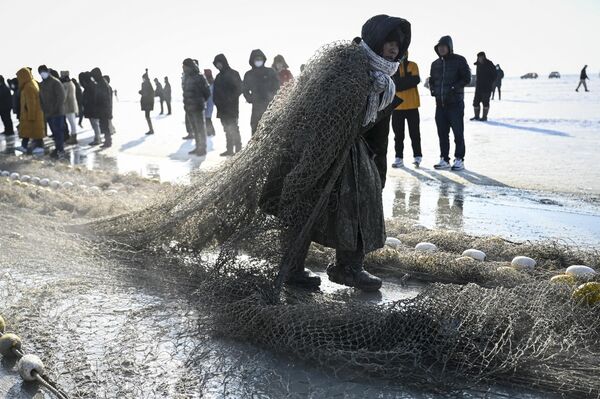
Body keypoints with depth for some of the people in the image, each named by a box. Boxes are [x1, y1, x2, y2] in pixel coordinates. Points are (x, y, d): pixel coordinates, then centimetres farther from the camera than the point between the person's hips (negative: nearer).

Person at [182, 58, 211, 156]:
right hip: (189, 108, 8)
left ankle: (202, 148, 5)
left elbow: (207, 92, -9)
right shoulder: (186, 78, 12)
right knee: (194, 129, 15)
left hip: (197, 108, -8)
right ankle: (198, 147, 25)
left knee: (200, 128, -1)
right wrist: (186, 104, 9)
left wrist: (201, 101, 0)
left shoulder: (199, 78, -12)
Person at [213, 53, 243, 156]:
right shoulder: (219, 76, 18)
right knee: (227, 129, 10)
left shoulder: (233, 74, -5)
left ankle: (238, 149, -5)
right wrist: (217, 101, 11)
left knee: (233, 128, -9)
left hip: (231, 107, -7)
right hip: (222, 107, 8)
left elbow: (239, 88, -10)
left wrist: (231, 98, -15)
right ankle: (229, 149, 15)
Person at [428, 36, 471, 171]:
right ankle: (444, 159, 15)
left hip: (455, 103, -5)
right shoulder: (435, 64, 14)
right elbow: (431, 80, 23)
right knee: (442, 133, 7)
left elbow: (466, 78, -6)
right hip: (440, 103, 5)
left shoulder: (459, 60, -2)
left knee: (458, 132, -2)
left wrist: (453, 88, -16)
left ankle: (459, 159, 4)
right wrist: (433, 90, 3)